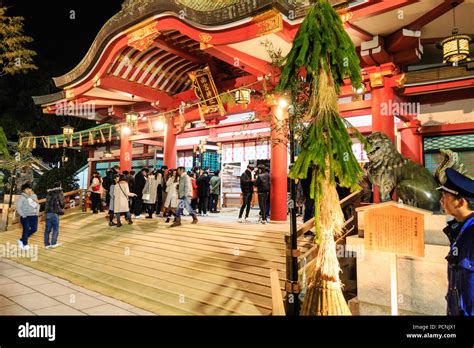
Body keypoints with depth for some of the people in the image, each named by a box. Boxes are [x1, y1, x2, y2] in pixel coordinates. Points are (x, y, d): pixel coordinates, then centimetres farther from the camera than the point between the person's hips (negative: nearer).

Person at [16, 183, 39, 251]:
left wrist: (37, 212, 8)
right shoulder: (22, 197, -7)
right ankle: (25, 244, 12)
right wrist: (23, 215, -13)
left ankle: (21, 240, 23)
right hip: (26, 217, -6)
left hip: (34, 216, 6)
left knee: (34, 229, 5)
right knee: (26, 230, -2)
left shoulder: (34, 196, 11)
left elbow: (37, 205, 21)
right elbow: (18, 208, -9)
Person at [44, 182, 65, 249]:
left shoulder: (48, 193, 14)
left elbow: (47, 203, 16)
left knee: (47, 229, 9)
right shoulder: (59, 193, -1)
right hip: (55, 213, -5)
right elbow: (62, 203, -3)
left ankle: (47, 244, 14)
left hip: (47, 213, 5)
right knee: (55, 229, 6)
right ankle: (53, 243, 6)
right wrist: (60, 209, 16)